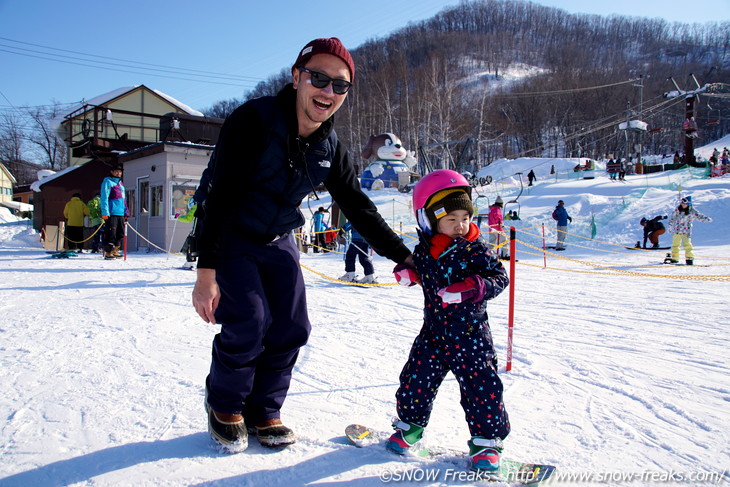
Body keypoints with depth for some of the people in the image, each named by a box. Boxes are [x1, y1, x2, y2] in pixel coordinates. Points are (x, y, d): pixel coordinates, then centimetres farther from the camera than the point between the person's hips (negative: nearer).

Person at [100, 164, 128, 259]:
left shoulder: (120, 184, 24)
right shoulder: (107, 181, 1)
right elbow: (104, 198, -7)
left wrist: (126, 212, 18)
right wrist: (105, 212, -16)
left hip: (121, 213, 8)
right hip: (111, 213, -7)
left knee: (120, 234, 8)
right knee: (111, 233, -9)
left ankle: (115, 251, 19)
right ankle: (108, 252, -2)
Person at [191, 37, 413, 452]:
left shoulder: (331, 149, -6)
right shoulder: (253, 122, -24)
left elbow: (359, 208, 1)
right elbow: (220, 195, -27)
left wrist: (402, 254, -5)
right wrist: (206, 270, -31)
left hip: (278, 242, 6)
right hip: (229, 240, -5)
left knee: (291, 328, 0)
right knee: (249, 324, -16)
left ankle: (263, 411, 20)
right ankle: (225, 406, 12)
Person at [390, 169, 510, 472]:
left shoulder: (474, 248, -11)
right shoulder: (424, 249, 1)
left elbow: (499, 277, -15)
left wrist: (470, 288, -31)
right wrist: (407, 274, -2)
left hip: (469, 335, -4)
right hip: (433, 332, 4)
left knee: (481, 386, -2)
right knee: (416, 378, 7)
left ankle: (486, 441, 18)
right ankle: (410, 426, 31)